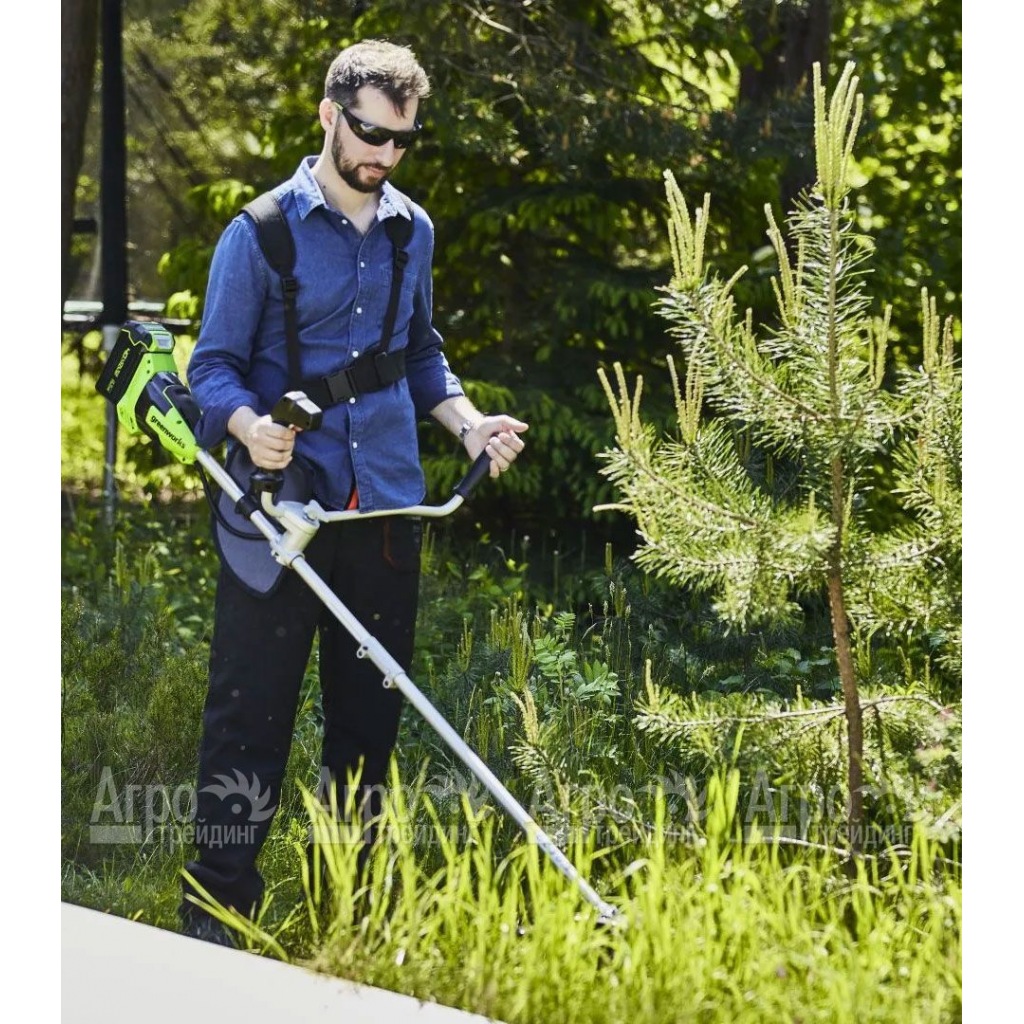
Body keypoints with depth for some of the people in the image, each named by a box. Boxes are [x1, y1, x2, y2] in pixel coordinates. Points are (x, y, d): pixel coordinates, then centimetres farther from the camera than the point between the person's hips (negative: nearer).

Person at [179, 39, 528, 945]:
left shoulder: (413, 232, 13)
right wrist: (248, 426, -26)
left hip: (387, 506, 5)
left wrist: (470, 425, 9)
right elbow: (213, 365, -6)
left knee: (371, 711, 10)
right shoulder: (263, 231, -4)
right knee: (250, 709, -5)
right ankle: (217, 908, 2)